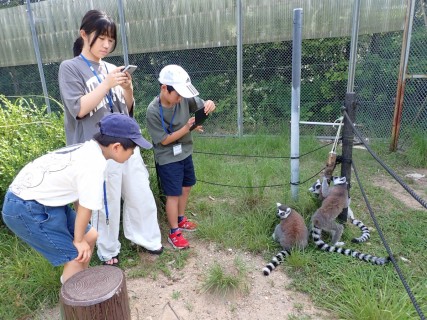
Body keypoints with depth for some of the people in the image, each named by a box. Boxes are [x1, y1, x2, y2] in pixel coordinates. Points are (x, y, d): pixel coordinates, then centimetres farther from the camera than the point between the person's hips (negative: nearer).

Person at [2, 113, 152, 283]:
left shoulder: (89, 148, 1)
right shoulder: (95, 163, -27)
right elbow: (86, 207, -17)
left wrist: (83, 237, 12)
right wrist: (78, 240, -1)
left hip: (42, 198, 9)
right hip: (25, 209, -9)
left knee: (90, 236, 13)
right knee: (78, 256, -6)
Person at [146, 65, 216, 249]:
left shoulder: (185, 98, -11)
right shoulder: (153, 111, -23)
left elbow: (202, 106, 0)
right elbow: (164, 140, -20)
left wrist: (209, 104, -25)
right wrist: (187, 128, -27)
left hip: (185, 153, 7)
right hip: (168, 159, -6)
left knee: (187, 187, 20)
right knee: (173, 195, 1)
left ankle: (181, 220, 42)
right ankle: (174, 233, 19)